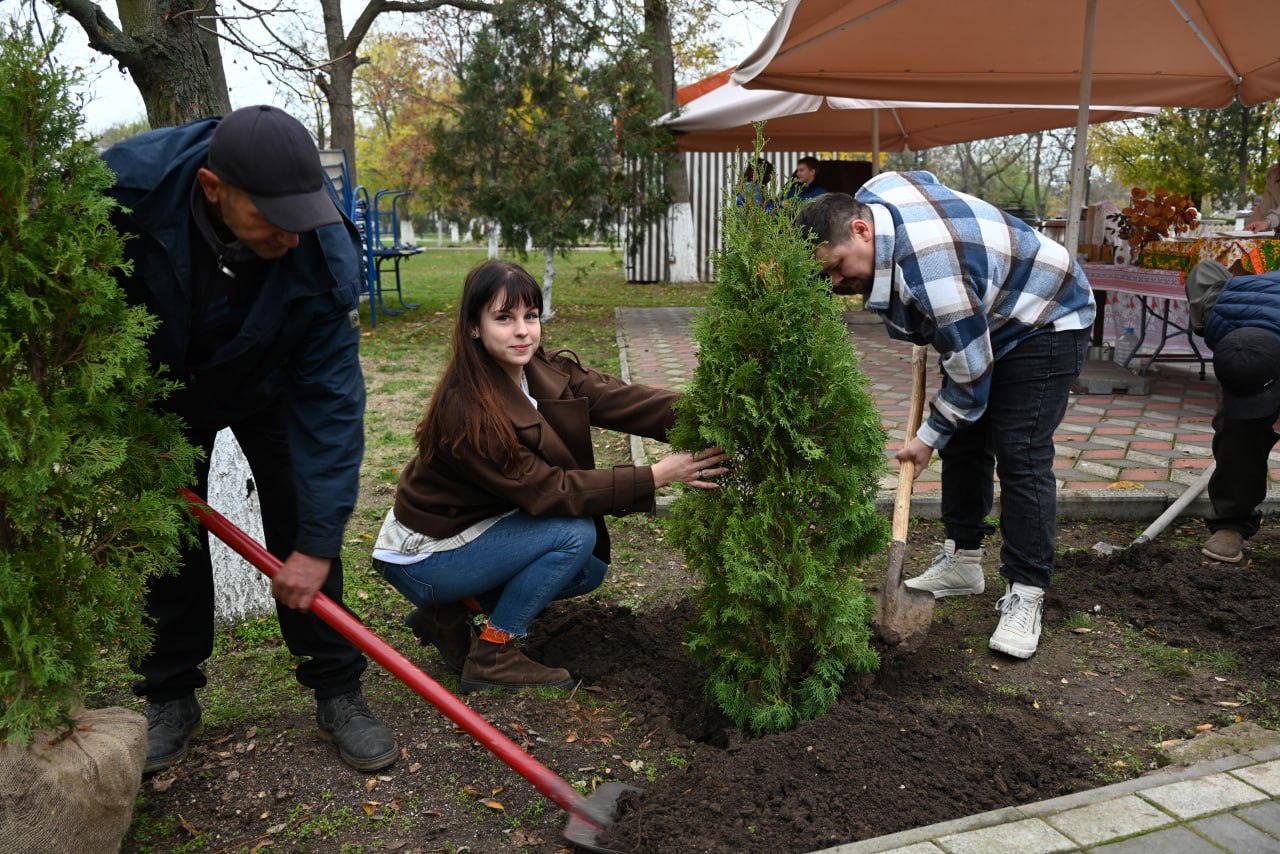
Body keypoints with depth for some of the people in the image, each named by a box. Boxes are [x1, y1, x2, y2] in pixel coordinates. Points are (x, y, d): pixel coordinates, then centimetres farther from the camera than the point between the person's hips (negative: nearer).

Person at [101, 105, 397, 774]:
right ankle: (170, 698, 21)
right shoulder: (123, 185, -34)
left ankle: (337, 694, 9)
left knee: (301, 528, -6)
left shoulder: (324, 252, -35)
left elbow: (330, 403, -32)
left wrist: (317, 544, -31)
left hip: (270, 387, -1)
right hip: (161, 387, 1)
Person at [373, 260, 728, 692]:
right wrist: (656, 475, -35)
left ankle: (452, 611, 9)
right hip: (423, 557, -7)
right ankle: (491, 656, -5)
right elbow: (548, 490, -30)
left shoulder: (548, 373, -8)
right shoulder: (465, 409, -30)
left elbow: (620, 398, -23)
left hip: (479, 528, 8)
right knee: (574, 534, -21)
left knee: (590, 569, 2)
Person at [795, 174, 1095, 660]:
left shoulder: (933, 270, -40)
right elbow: (922, 180, 13)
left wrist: (929, 438, -14)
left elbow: (971, 374, -30)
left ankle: (1025, 597, -9)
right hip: (983, 319, 10)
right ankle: (962, 560, 22)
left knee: (1020, 457, -15)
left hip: (1045, 321, -10)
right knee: (963, 441, 11)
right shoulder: (867, 200, -13)